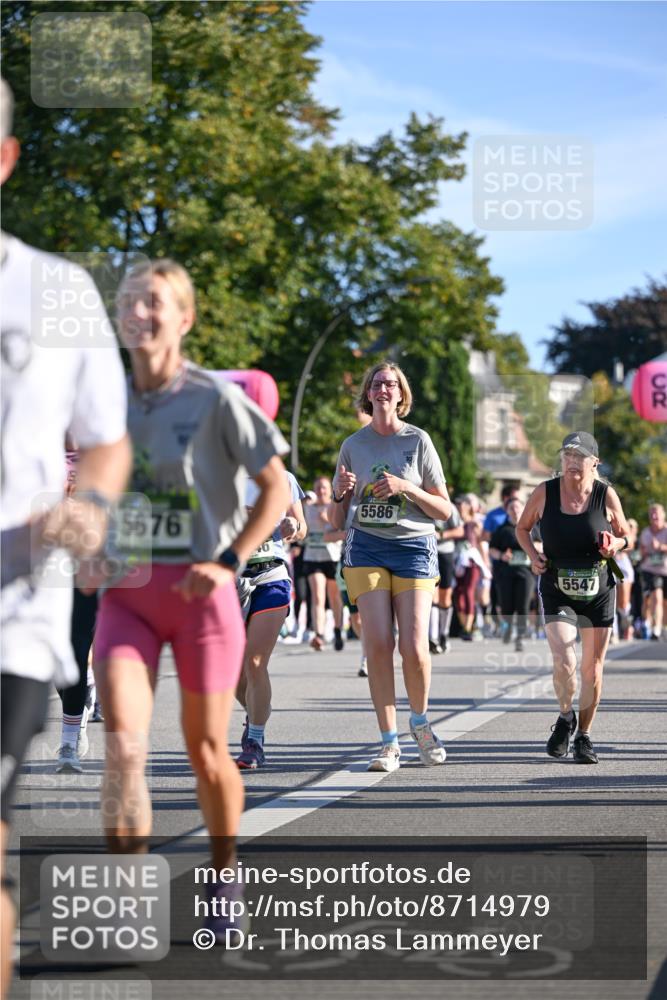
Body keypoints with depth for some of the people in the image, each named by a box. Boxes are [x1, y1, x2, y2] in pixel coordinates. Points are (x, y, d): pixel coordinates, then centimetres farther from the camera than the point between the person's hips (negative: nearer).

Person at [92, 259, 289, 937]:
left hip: (198, 591, -3)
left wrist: (228, 562, -13)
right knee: (123, 744, -15)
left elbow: (276, 487, -4)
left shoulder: (216, 399, -8)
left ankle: (224, 875, 33)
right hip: (124, 594, 3)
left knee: (206, 751, 9)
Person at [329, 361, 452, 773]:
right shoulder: (353, 445, 10)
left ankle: (420, 720, 17)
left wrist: (404, 488, -10)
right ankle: (389, 742, -3)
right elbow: (337, 520, 14)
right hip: (365, 548, 1)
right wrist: (341, 494, -7)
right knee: (378, 644, -10)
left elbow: (444, 510, 4)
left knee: (414, 647, -11)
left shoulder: (419, 440, 5)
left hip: (414, 546, -1)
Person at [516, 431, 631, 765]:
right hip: (556, 591, -1)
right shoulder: (544, 493, -6)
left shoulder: (606, 495, -6)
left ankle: (584, 736, 24)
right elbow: (522, 528, 11)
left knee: (592, 667, 5)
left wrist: (615, 544, -16)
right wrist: (533, 554, -7)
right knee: (564, 662, -16)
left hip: (598, 590, 1)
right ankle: (566, 717, 14)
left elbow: (624, 535, 7)